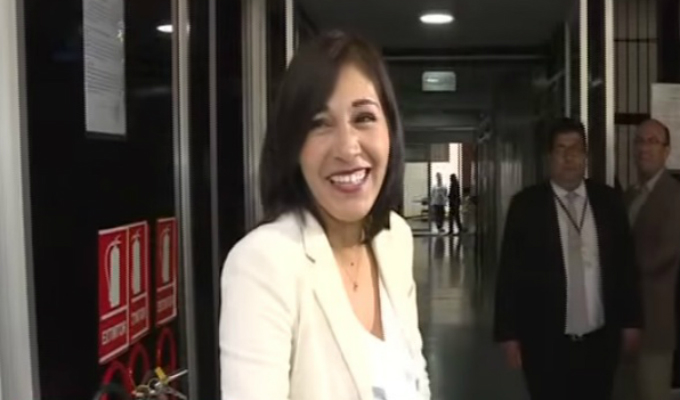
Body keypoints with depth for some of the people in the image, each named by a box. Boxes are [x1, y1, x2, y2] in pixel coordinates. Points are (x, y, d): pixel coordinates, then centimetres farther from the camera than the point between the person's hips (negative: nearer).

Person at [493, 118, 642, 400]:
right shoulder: (526, 204, -4)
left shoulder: (608, 200, 4)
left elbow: (625, 263, 10)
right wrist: (509, 334, -6)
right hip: (546, 340, -2)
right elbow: (510, 272, -4)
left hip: (601, 338, 3)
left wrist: (631, 320, 9)